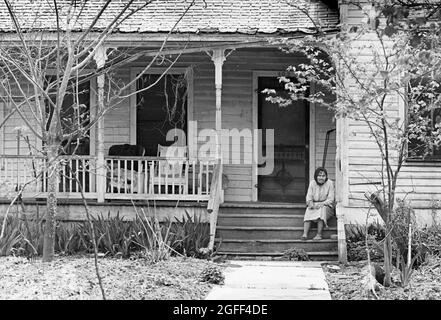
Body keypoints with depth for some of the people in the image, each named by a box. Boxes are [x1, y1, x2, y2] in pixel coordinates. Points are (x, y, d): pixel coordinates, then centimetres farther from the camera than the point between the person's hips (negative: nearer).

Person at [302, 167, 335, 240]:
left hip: (326, 205, -3)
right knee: (308, 212, -28)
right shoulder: (312, 183, 4)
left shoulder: (330, 183, -5)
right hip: (314, 204, 3)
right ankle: (305, 234, -42)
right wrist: (310, 202, -21)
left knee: (322, 209, -35)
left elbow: (330, 199, -9)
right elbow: (309, 196, 3)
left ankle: (319, 235, -41)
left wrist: (322, 204, -26)